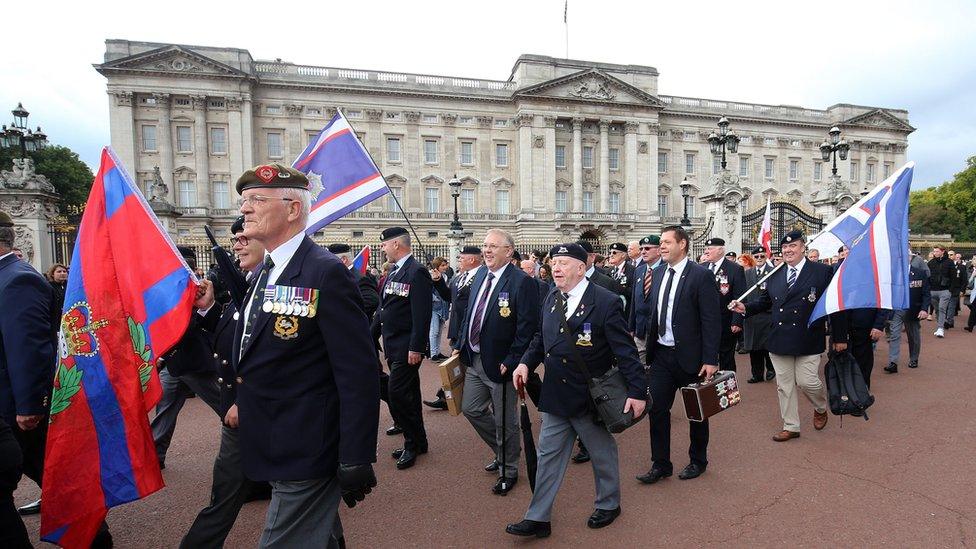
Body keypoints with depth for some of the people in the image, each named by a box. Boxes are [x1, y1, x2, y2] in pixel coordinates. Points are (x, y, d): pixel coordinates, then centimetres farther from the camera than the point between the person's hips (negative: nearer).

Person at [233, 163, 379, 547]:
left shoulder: (326, 273, -20)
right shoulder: (264, 273, 8)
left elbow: (358, 374, -23)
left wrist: (356, 460, -21)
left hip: (307, 454, -8)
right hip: (276, 449, 8)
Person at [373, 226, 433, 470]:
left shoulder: (417, 272, -15)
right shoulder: (394, 271, 13)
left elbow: (422, 315, -21)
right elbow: (384, 308, 19)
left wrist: (416, 348, -22)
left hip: (407, 348, -9)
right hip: (393, 345, 9)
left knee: (398, 394, -7)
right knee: (408, 395, 16)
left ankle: (412, 444, 11)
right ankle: (417, 442, 29)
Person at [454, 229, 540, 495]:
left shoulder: (522, 282, -18)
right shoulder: (480, 274, 6)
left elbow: (527, 328, -20)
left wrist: (510, 362, -22)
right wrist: (460, 345, 10)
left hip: (500, 363, -7)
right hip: (474, 359, 8)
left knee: (504, 420, 9)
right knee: (471, 409, 18)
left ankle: (508, 470, 33)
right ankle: (503, 451, 42)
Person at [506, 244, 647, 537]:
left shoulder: (606, 302, -16)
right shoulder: (550, 299, 3)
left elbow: (625, 351, -16)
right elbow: (541, 338, 12)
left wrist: (637, 391, -18)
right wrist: (526, 362, -3)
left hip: (592, 399, -5)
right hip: (555, 395, 5)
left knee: (603, 455, 18)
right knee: (548, 457, 12)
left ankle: (608, 505, 42)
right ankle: (538, 518, 25)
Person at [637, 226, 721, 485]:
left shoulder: (701, 275, -12)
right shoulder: (658, 273, 6)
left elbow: (712, 321, -14)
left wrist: (710, 359, -17)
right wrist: (650, 346, 9)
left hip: (690, 356, -5)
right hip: (661, 354, 5)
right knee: (657, 409, 6)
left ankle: (698, 461, 34)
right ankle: (660, 464, 21)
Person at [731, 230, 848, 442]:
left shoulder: (823, 271, -3)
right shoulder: (774, 275, 9)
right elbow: (764, 302, 13)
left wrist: (840, 337, -3)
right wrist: (746, 308, -5)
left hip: (808, 340, -4)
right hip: (779, 339, 4)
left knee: (806, 381, -2)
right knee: (784, 385, 9)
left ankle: (821, 408, 33)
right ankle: (791, 427, 24)